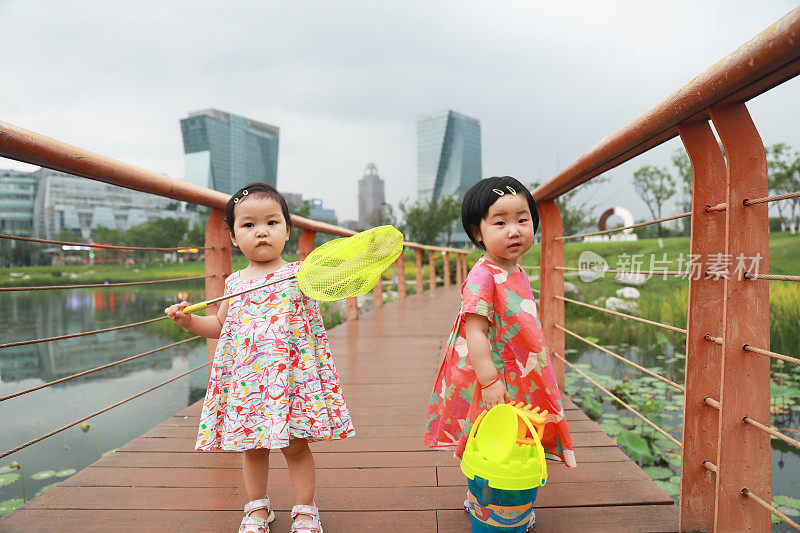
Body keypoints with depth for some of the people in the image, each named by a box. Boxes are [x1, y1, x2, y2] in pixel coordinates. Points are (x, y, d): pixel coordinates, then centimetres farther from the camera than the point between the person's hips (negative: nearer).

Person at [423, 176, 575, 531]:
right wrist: (489, 380, -28)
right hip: (494, 383, -9)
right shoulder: (482, 277, -22)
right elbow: (475, 332, -25)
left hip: (521, 380, 9)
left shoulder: (517, 274, 7)